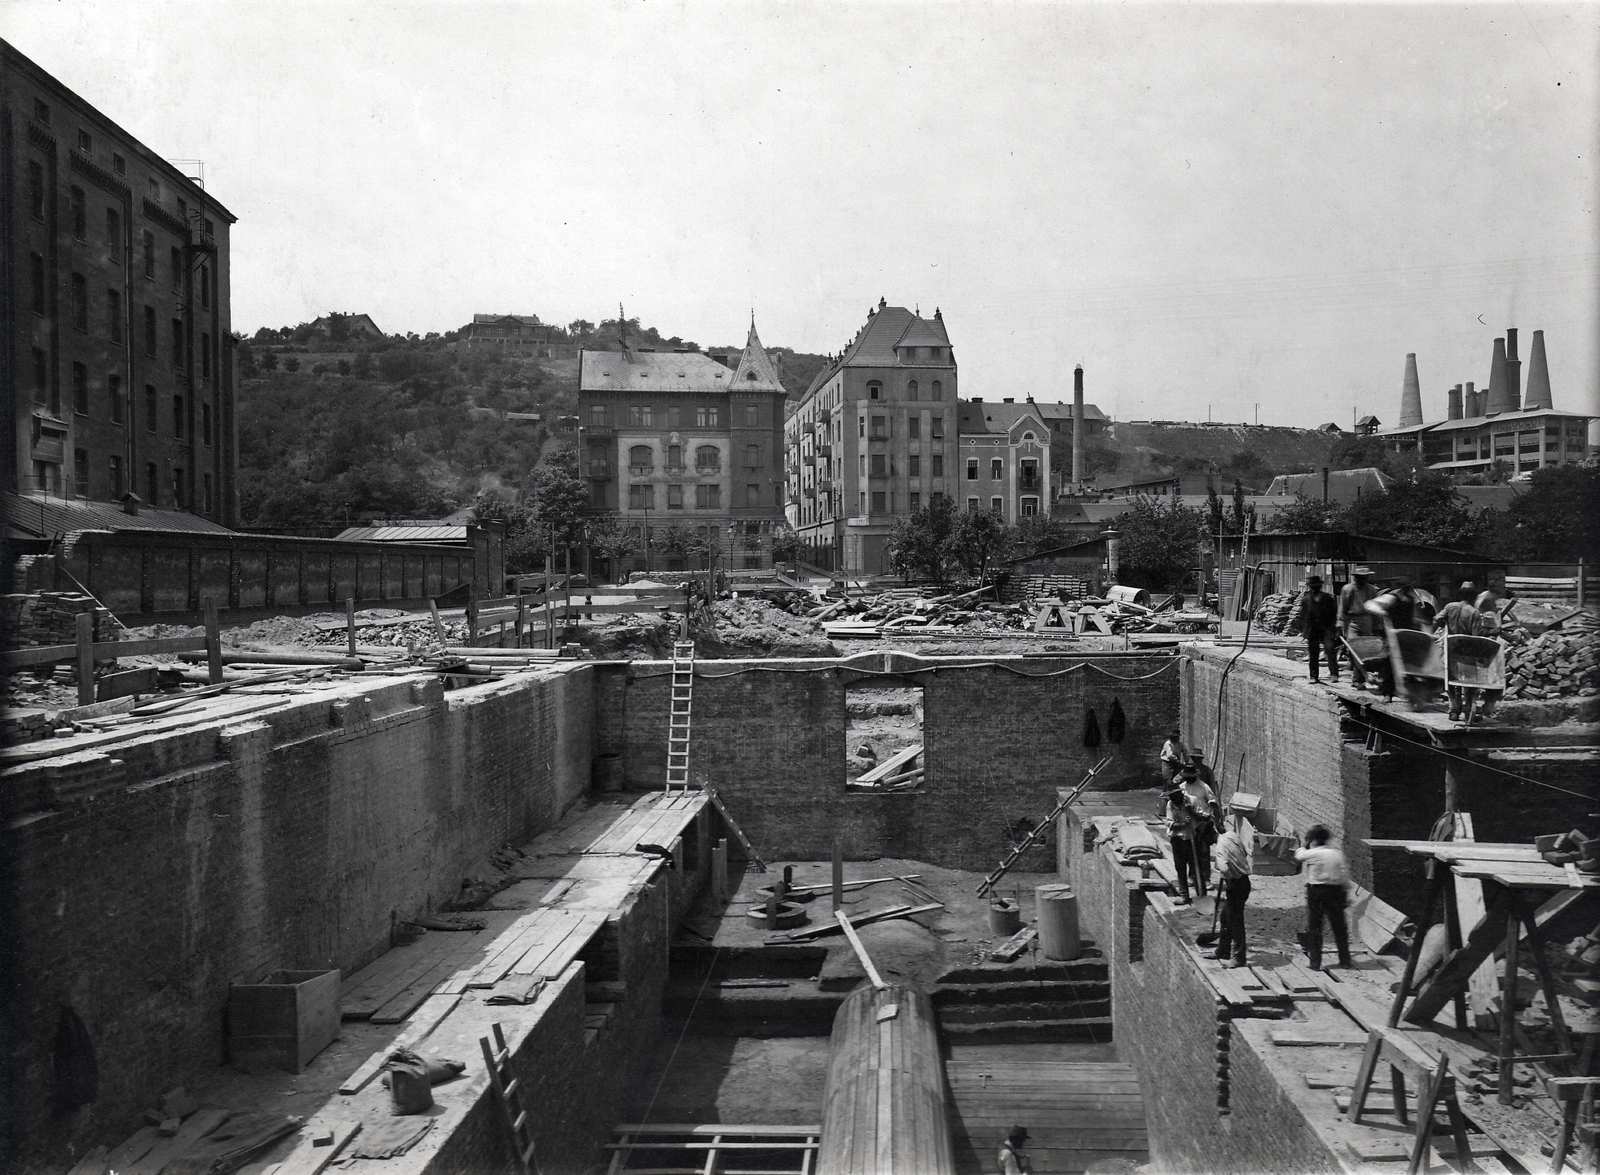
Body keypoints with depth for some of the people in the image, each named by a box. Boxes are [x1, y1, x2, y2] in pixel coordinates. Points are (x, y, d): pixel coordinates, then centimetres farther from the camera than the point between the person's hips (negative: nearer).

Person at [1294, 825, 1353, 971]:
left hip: (1315, 891, -3)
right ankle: (1345, 960, 20)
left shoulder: (1311, 854, -10)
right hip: (1335, 891, 4)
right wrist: (1346, 895, 5)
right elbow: (1345, 875, 1)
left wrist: (1305, 847, 26)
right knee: (1339, 927, 14)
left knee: (1314, 927, 4)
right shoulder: (1337, 853, 0)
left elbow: (1298, 855, 9)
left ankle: (1315, 962, 3)